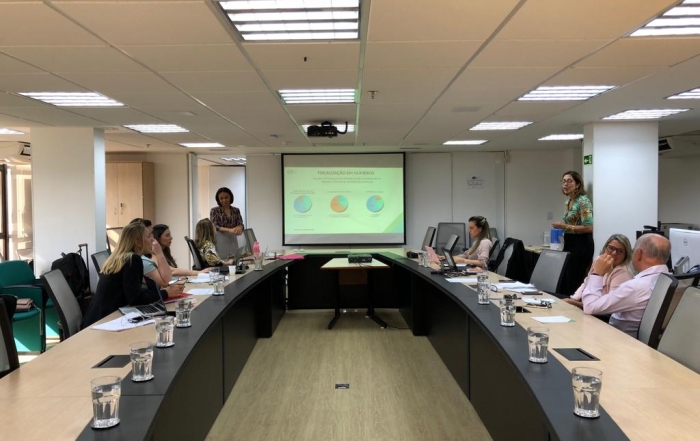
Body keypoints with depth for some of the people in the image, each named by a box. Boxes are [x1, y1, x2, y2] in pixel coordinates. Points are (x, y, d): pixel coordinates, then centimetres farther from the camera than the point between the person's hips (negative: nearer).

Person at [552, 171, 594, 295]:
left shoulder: (583, 201, -15)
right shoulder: (569, 201, 11)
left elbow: (589, 227, -21)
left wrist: (565, 227, -21)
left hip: (581, 244, -9)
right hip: (570, 243, 9)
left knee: (574, 282, -8)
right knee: (565, 280, 10)